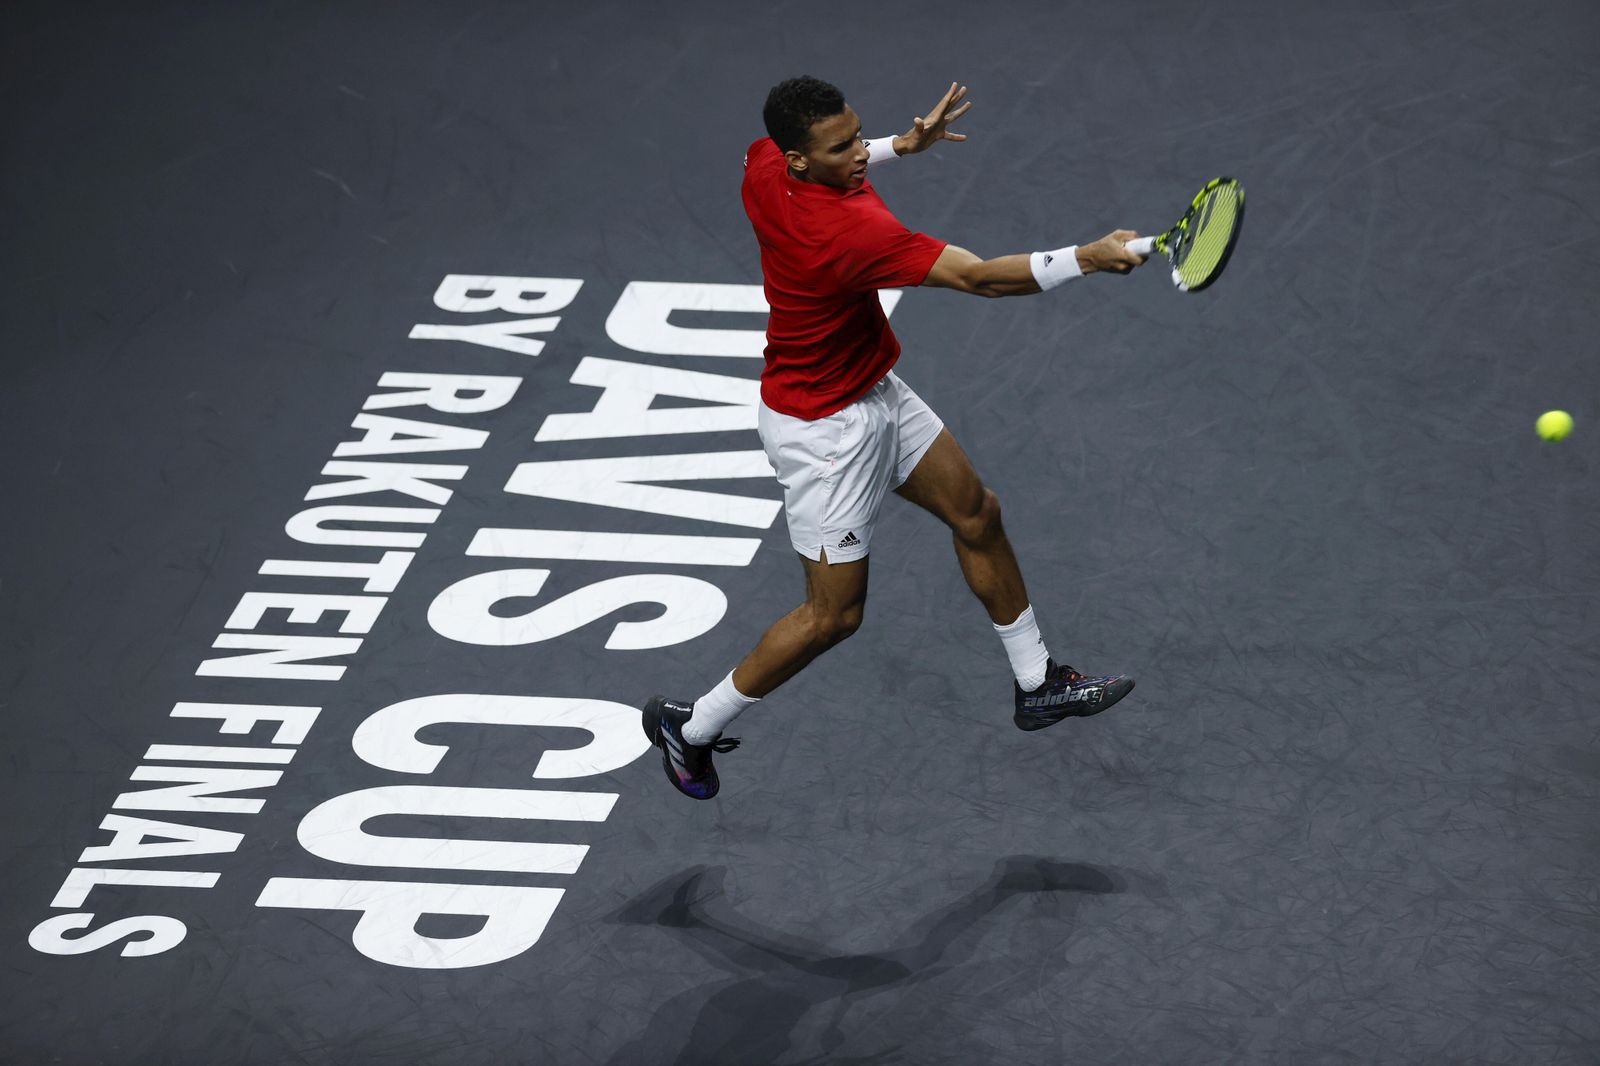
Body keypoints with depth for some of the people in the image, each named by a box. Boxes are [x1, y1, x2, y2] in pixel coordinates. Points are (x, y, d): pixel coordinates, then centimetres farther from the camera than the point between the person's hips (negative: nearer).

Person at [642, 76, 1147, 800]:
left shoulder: (764, 164, -13)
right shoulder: (851, 231, -38)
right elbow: (978, 277, -37)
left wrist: (900, 146, 7)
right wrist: (1085, 258, -37)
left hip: (873, 389, 10)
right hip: (823, 430, -10)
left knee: (975, 514, 18)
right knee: (834, 613, 1)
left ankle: (1036, 685, 34)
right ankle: (691, 726, 19)